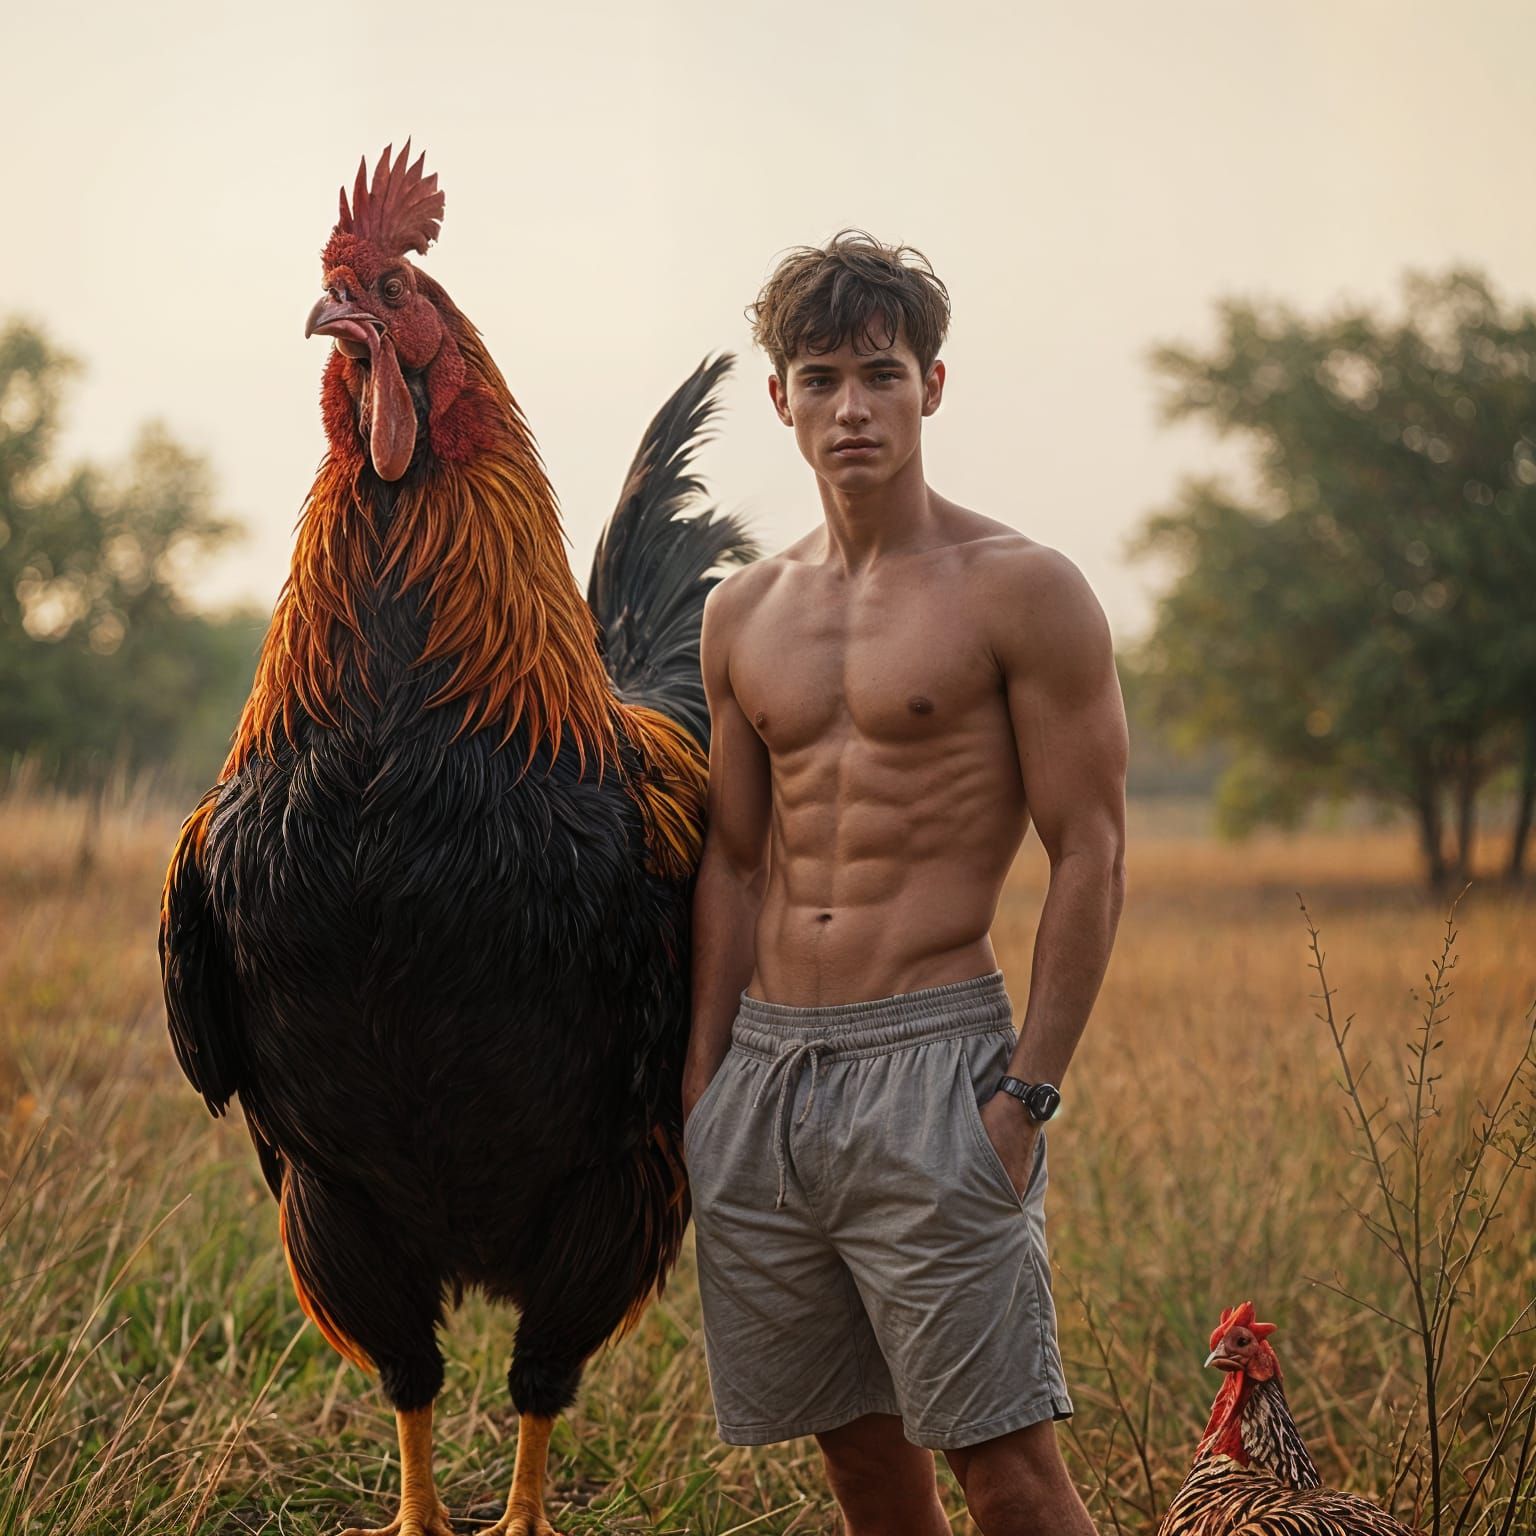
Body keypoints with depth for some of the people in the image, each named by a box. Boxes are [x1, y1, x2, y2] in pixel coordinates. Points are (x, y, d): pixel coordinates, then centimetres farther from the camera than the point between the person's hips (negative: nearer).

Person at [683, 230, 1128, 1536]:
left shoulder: (1020, 590, -3)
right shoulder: (745, 613, 14)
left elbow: (1091, 853, -6)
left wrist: (1030, 1090, -12)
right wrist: (705, 1078, 12)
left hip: (932, 1061, -5)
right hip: (763, 1071, 6)